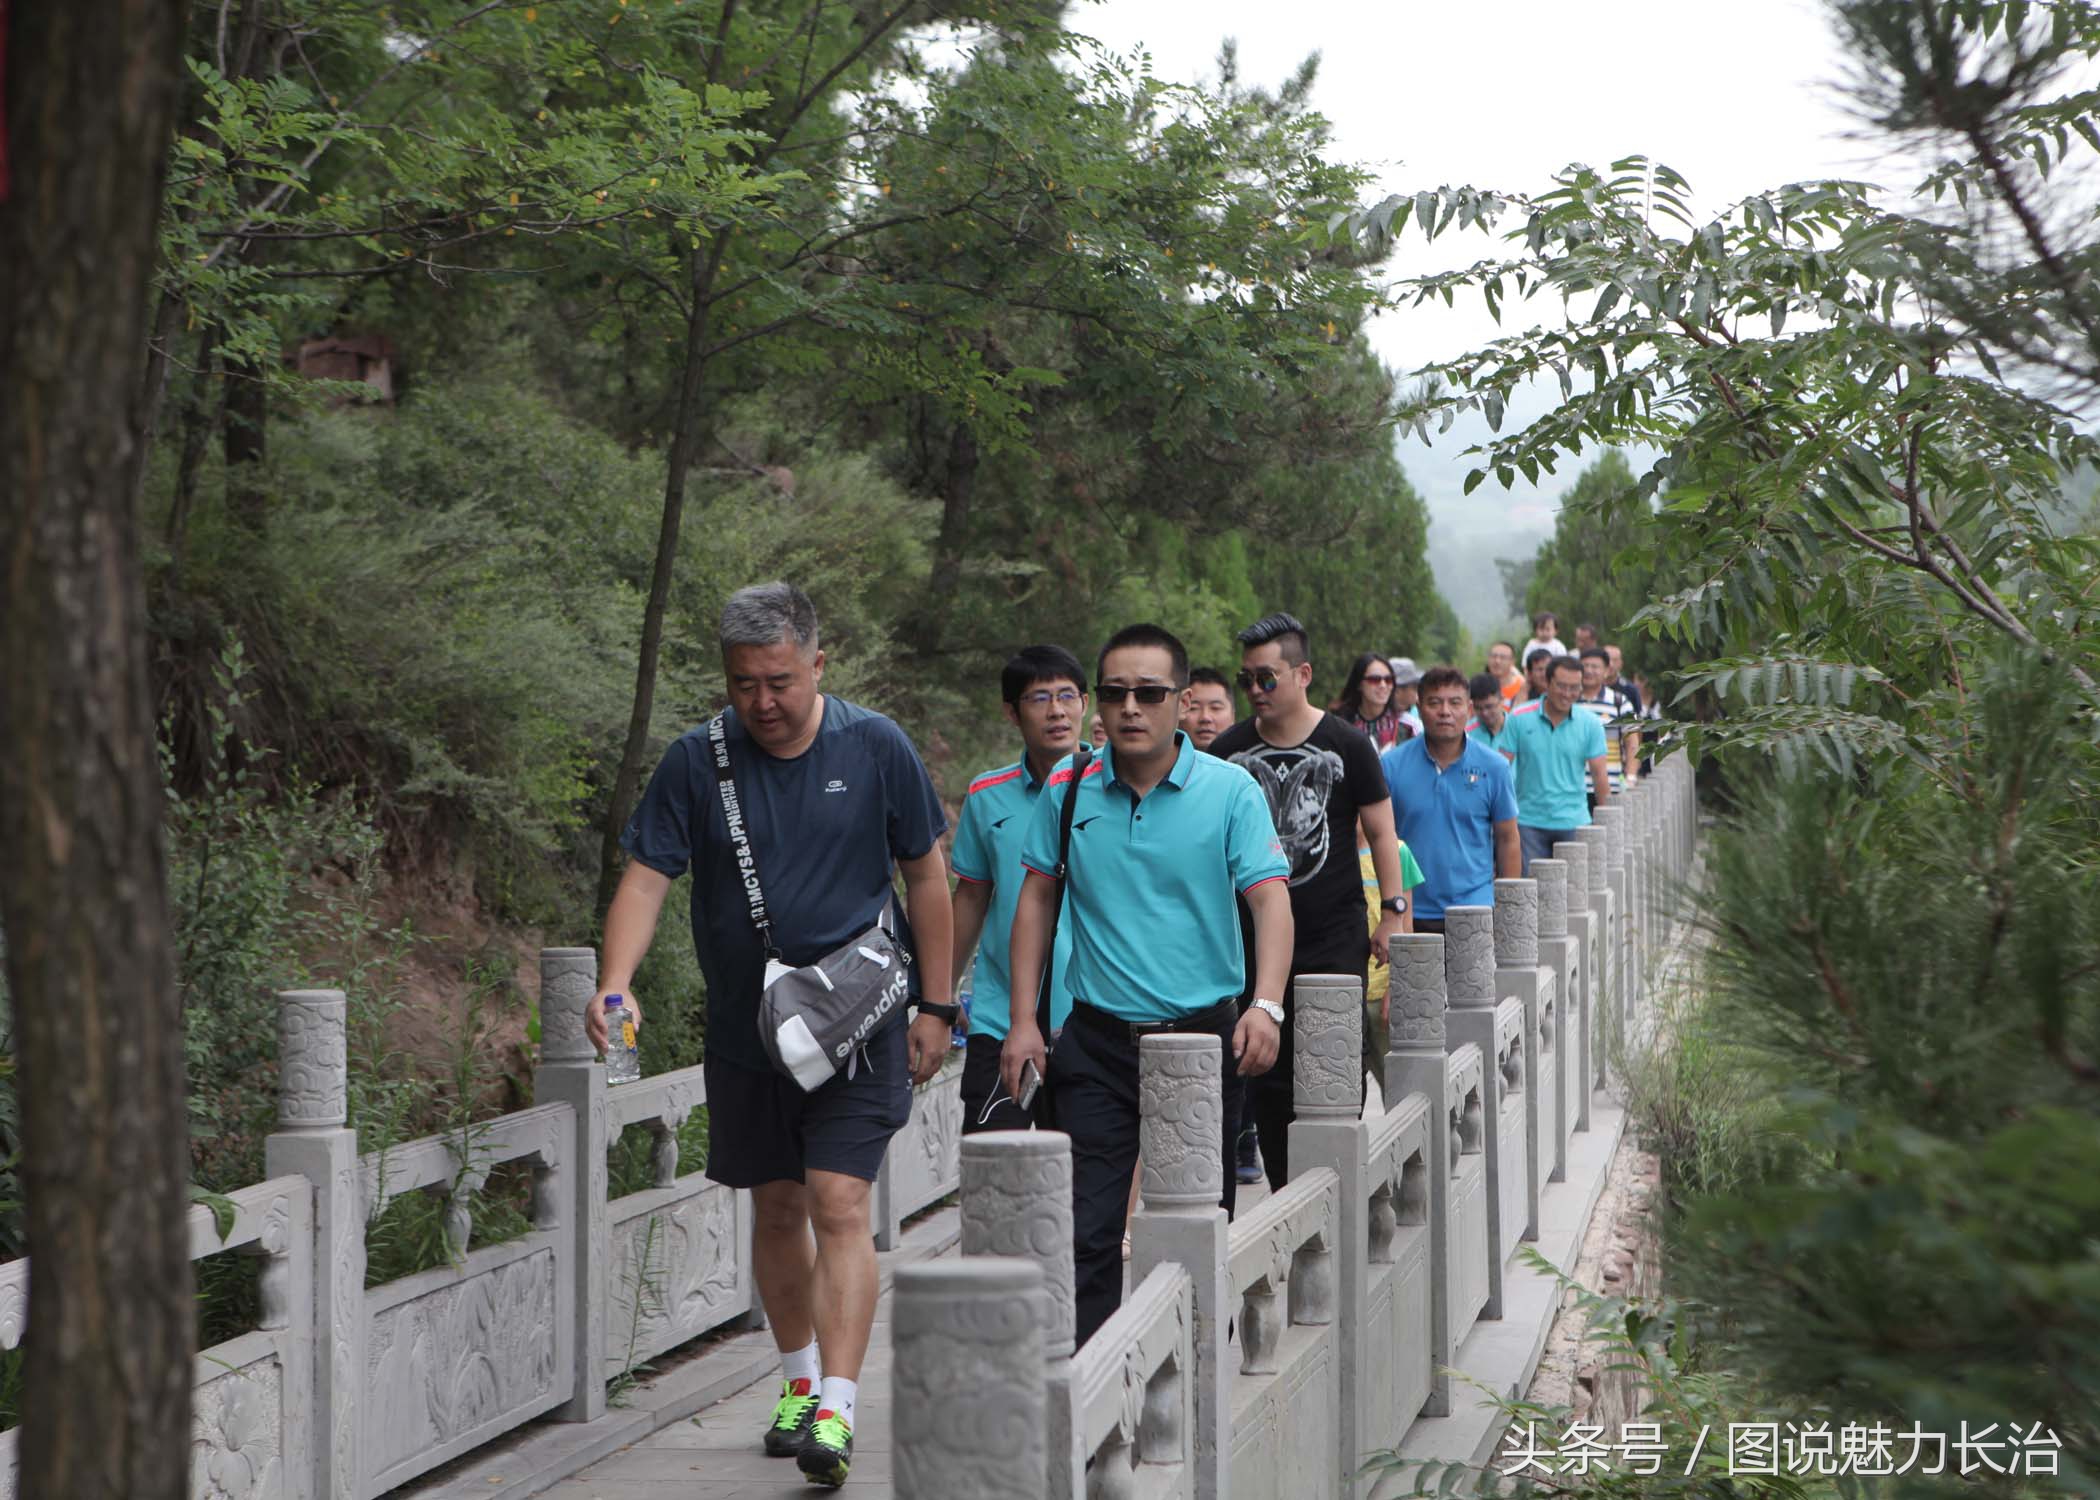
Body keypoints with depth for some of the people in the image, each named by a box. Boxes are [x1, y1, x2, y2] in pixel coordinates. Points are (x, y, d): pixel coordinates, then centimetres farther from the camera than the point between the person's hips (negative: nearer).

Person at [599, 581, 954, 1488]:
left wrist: (935, 1008, 2)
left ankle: (837, 1412, -16)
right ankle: (799, 1382, 33)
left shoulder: (875, 749, -4)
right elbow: (646, 878, -6)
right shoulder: (696, 761, -3)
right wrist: (616, 984, -23)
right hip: (745, 1030, 3)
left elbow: (926, 876, 4)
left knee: (839, 1205, -13)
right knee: (776, 1209, 14)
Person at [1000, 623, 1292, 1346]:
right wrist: (1023, 1021, 6)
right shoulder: (1069, 788, 3)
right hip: (1098, 1038, 1)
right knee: (1086, 1230, -5)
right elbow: (1037, 899, 11)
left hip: (1204, 1035, -1)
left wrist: (1266, 1005, -25)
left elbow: (1270, 899, -9)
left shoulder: (1230, 790, -3)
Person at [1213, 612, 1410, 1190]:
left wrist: (1393, 913, -1)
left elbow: (1381, 833, 5)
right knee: (1267, 1076, 4)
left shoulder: (1346, 746, -1)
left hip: (1335, 939, -2)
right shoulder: (1229, 750, 5)